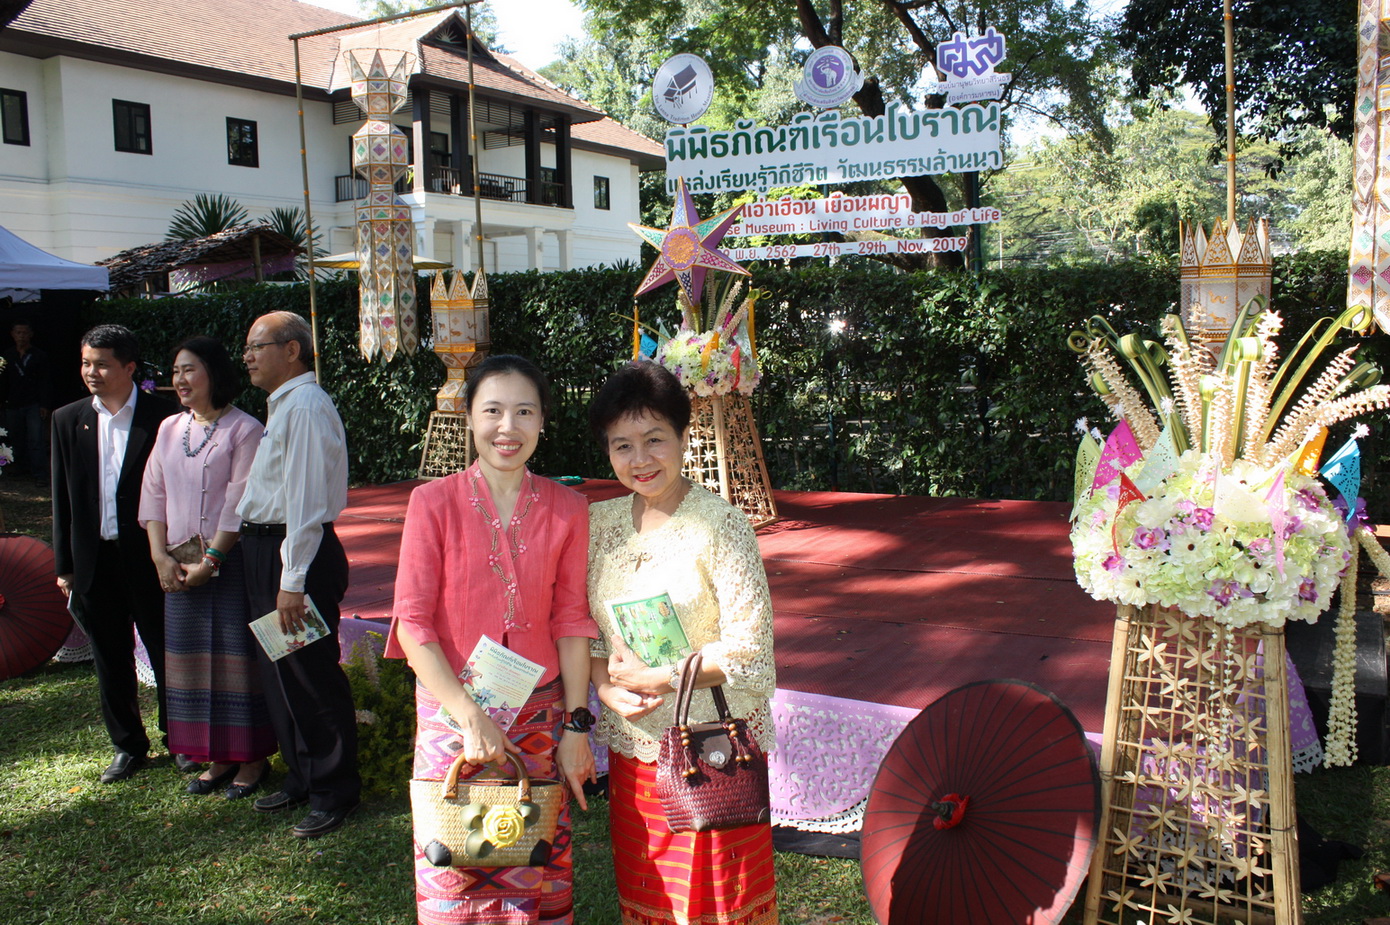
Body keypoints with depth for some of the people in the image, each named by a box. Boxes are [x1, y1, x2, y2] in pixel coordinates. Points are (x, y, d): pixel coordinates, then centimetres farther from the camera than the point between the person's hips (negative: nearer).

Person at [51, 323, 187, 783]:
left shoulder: (162, 416, -6)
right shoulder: (68, 420, 5)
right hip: (94, 559, 4)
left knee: (166, 654, 7)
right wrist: (64, 565, 6)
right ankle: (128, 745, 28)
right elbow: (62, 498, 8)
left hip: (149, 555, -3)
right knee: (111, 659, 13)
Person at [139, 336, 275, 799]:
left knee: (238, 655, -1)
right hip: (179, 567, 6)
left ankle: (252, 757, 11)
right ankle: (218, 757, 21)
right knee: (192, 658, 10)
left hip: (232, 561, -6)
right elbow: (153, 495, 10)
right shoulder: (169, 430, 11)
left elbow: (240, 502, -12)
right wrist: (161, 556, -2)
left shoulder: (244, 430, -8)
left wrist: (211, 560, -15)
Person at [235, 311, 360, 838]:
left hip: (296, 555, -10)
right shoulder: (281, 405, 14)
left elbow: (306, 499, -22)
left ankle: (334, 792, 13)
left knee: (310, 675, -1)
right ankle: (303, 777, 34)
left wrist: (292, 581, -23)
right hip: (265, 551, 11)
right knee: (280, 672, 19)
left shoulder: (305, 407, -18)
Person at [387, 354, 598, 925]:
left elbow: (570, 621, 2)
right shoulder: (433, 502, -7)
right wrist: (470, 716, -15)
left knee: (537, 876, 9)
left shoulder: (566, 508, -1)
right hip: (452, 713, -1)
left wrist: (576, 725, -2)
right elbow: (413, 623, -8)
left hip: (539, 717, 2)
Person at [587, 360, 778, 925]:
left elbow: (750, 650, -14)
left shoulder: (721, 525, -12)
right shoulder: (600, 522, 4)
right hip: (632, 747, 5)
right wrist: (607, 686, -8)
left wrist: (654, 677, -14)